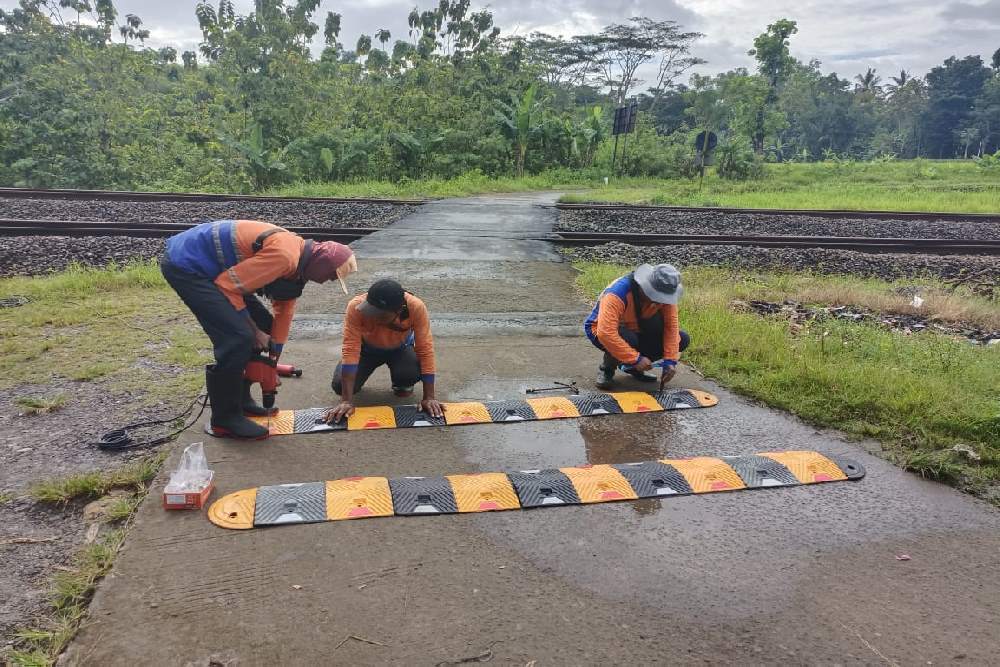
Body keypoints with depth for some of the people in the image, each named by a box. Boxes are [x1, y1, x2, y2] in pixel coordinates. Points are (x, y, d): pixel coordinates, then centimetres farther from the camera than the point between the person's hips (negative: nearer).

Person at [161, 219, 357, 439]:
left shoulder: (297, 258, 5)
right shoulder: (284, 256, -27)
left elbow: (284, 310, 13)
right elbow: (227, 285, -24)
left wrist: (273, 359, 14)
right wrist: (254, 331, -11)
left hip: (210, 267, 10)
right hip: (184, 266, -10)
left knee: (263, 326, 11)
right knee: (238, 338, -17)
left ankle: (240, 399, 22)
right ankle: (225, 419, -2)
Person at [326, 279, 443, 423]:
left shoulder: (416, 308, -36)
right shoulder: (356, 307, -37)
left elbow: (426, 350, -31)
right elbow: (351, 350, -37)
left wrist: (429, 397, -34)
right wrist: (347, 401, -41)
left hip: (401, 348, 0)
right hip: (368, 348, 0)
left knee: (411, 373, -32)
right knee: (339, 385, -21)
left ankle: (401, 384, 6)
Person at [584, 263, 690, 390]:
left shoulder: (664, 294, -19)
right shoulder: (617, 294, -37)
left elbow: (671, 326, -18)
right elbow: (605, 333, -44)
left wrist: (670, 361, -27)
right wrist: (636, 359, -41)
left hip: (637, 331, 6)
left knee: (682, 339, -10)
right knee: (629, 339, -41)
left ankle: (634, 368, 5)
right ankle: (607, 369, -7)